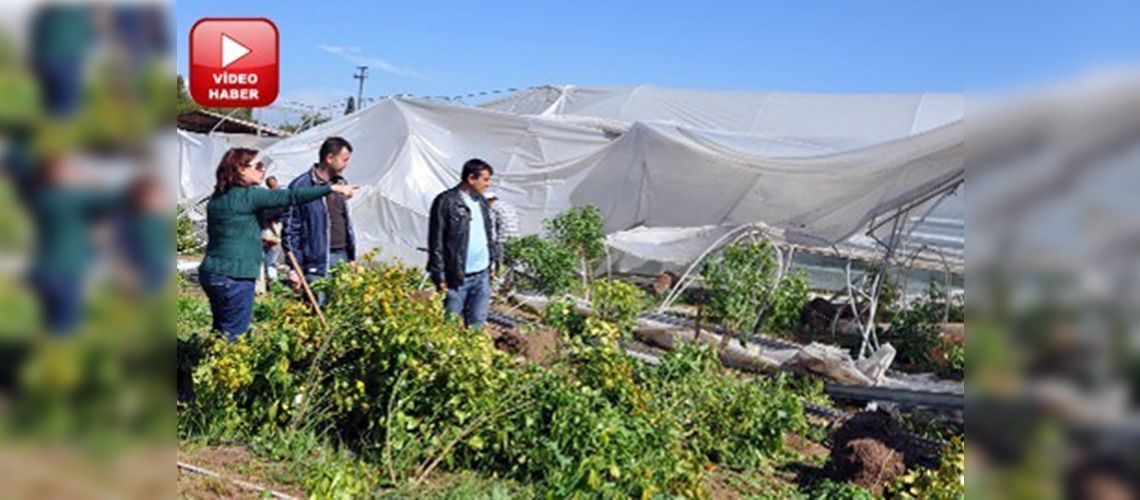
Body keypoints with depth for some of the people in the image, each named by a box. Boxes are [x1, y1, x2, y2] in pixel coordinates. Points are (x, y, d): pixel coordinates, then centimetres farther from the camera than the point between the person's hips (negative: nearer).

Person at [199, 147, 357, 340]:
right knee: (234, 337, -2)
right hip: (234, 276, -9)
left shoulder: (217, 198, 13)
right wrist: (332, 188, -21)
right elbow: (289, 196, -21)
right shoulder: (247, 195, -13)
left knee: (221, 332, 16)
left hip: (211, 272, 9)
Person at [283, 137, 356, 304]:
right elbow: (291, 229, -8)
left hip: (342, 258, 6)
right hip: (317, 263, -6)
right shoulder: (301, 186, -9)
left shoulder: (340, 183, 13)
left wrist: (352, 257, 17)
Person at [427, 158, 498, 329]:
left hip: (482, 275, 7)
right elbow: (436, 242, -11)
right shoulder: (446, 202, -11)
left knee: (477, 324, 12)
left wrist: (492, 262, 15)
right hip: (457, 277, -6)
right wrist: (439, 276, -13)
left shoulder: (481, 202, 12)